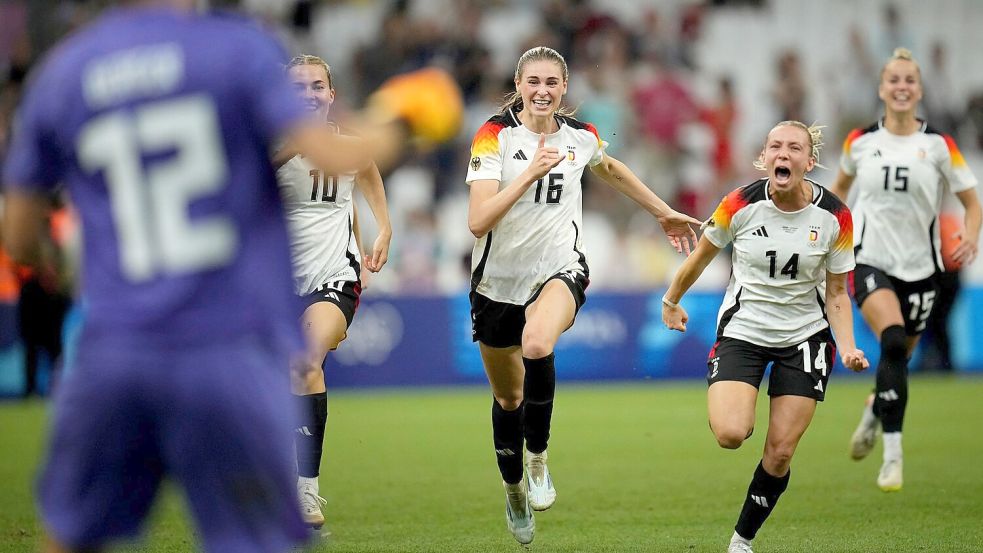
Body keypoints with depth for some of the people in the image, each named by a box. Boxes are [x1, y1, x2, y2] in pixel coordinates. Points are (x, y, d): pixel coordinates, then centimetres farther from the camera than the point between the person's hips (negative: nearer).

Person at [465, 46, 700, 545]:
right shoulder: (495, 136, -12)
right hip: (499, 279, 0)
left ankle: (538, 457, -15)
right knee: (508, 397, 14)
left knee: (537, 343, -35)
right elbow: (478, 222, -23)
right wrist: (531, 172, -29)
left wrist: (664, 213, 30)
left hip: (559, 269, 0)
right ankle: (514, 490, 41)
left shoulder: (580, 137, -1)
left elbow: (609, 169, 25)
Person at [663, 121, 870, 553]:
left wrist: (848, 347, -16)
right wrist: (671, 301, 17)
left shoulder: (834, 217, -11)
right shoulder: (740, 205, -13)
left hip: (805, 336, 1)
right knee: (730, 435, -22)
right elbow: (701, 256, 6)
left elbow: (836, 293, -1)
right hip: (743, 330, -1)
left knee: (780, 453, -3)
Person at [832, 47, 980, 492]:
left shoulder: (938, 145, -3)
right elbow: (840, 185, 22)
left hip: (919, 267, 2)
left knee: (898, 360, 9)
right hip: (870, 261, -1)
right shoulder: (860, 142, 1)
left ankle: (875, 411, 45)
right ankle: (892, 453, -24)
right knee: (894, 341, -26)